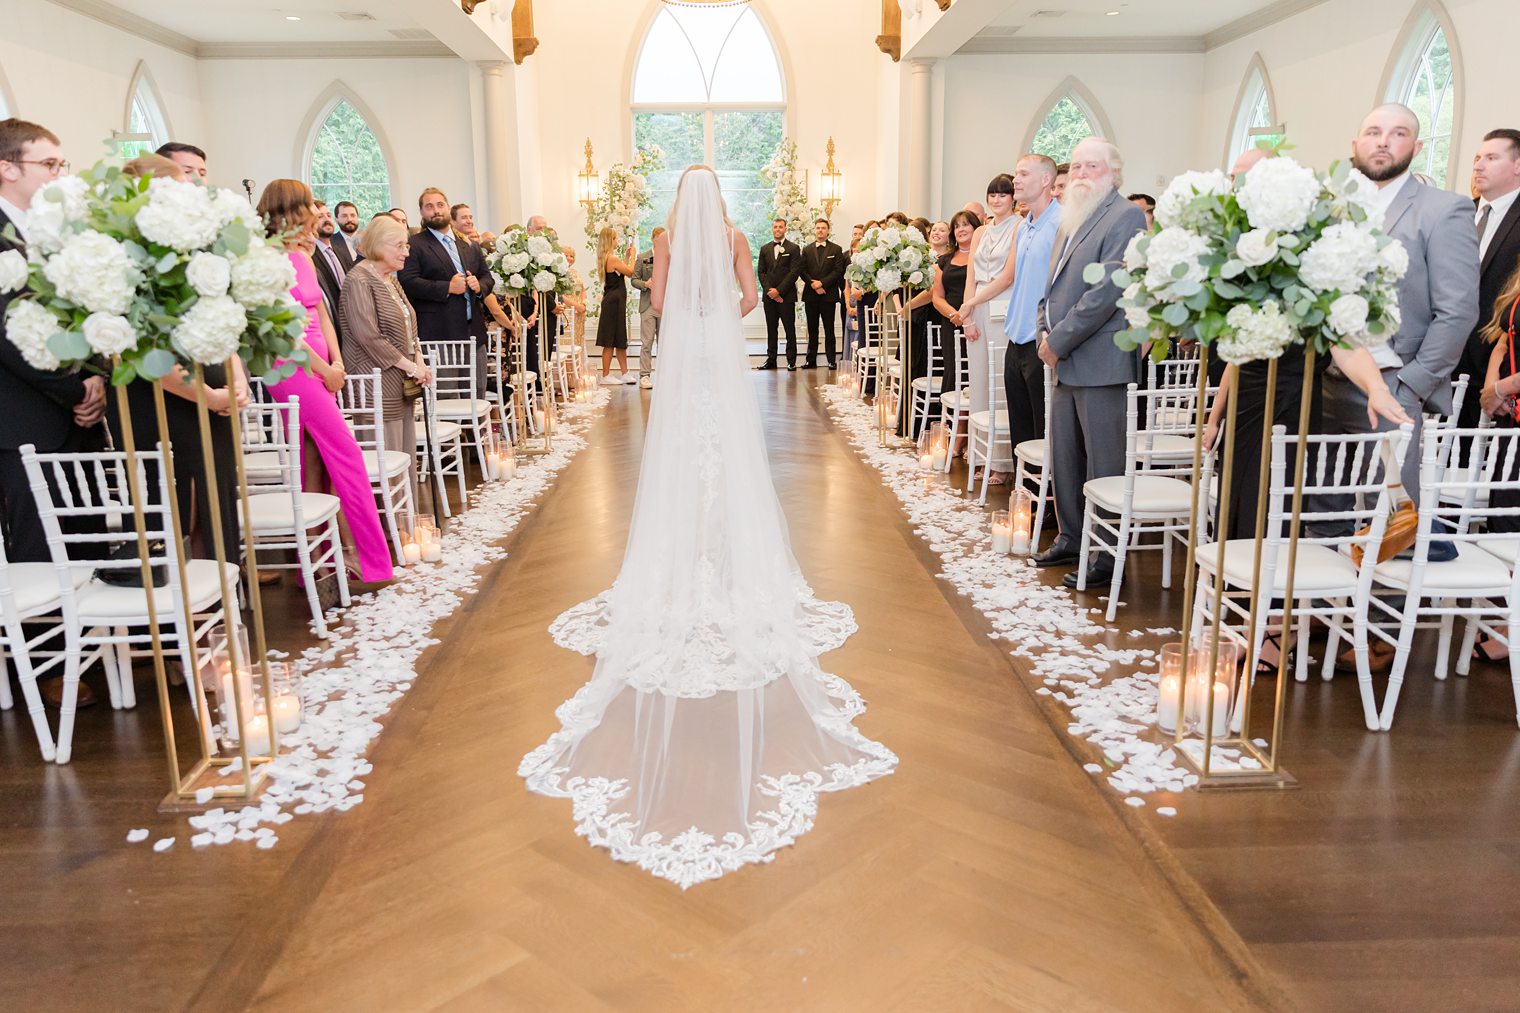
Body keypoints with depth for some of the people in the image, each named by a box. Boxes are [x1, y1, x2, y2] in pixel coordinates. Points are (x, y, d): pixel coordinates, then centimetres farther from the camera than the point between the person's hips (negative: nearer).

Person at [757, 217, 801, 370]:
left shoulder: (793, 248, 1)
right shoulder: (765, 249, 13)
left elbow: (794, 272, -6)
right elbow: (761, 271, 9)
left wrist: (779, 290, -12)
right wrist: (769, 290, -6)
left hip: (786, 296, -4)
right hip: (769, 295, 4)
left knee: (790, 329, -1)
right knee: (771, 328, 6)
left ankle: (791, 360, 2)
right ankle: (771, 359, 10)